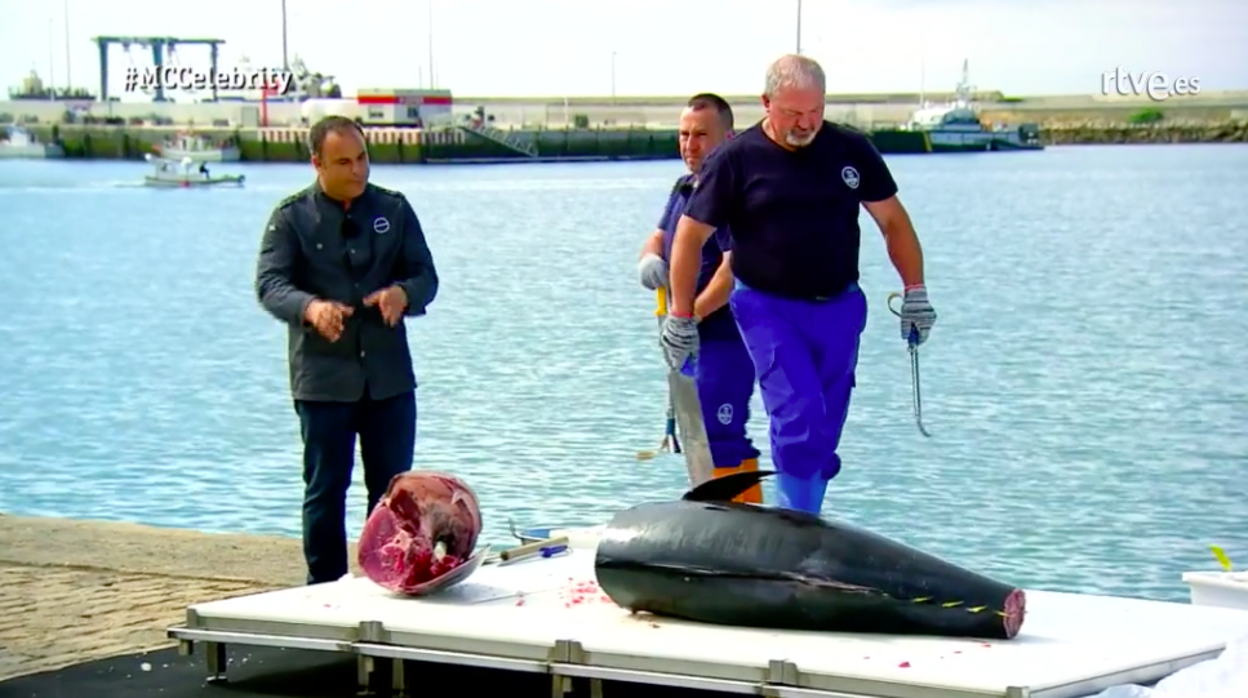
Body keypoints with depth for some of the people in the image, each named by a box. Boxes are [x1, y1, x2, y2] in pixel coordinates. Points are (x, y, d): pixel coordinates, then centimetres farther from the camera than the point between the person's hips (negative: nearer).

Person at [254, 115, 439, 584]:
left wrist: (403, 293, -18)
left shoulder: (394, 209, 8)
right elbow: (269, 284, -10)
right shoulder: (292, 217, 0)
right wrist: (310, 307, -32)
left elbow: (425, 275, 7)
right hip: (323, 379, -3)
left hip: (389, 376, 3)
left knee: (393, 489, 6)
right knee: (325, 490, 3)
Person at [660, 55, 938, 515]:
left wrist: (915, 291, 5)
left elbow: (892, 220, 11)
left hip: (839, 308, 4)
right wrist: (681, 317, -3)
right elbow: (691, 235, -2)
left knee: (823, 432, 7)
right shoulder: (736, 160, -6)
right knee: (798, 417, -17)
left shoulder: (851, 150, 2)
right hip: (768, 308, -3)